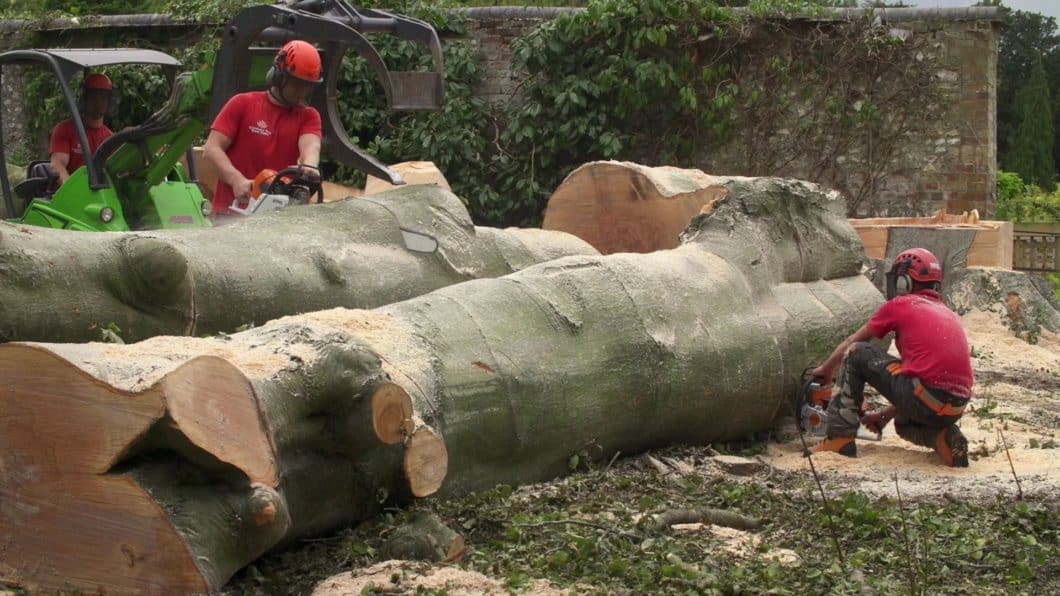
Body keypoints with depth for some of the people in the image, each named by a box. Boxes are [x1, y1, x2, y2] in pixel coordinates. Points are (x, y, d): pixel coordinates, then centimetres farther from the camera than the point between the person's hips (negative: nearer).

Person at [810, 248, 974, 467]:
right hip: (956, 410, 7)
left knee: (856, 353, 12)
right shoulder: (950, 315, 23)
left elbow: (850, 343, 21)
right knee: (904, 423, 39)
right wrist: (886, 415, 37)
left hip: (925, 398, -7)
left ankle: (840, 439, 8)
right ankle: (944, 437, 6)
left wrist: (826, 369, 40)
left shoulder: (900, 305, 7)